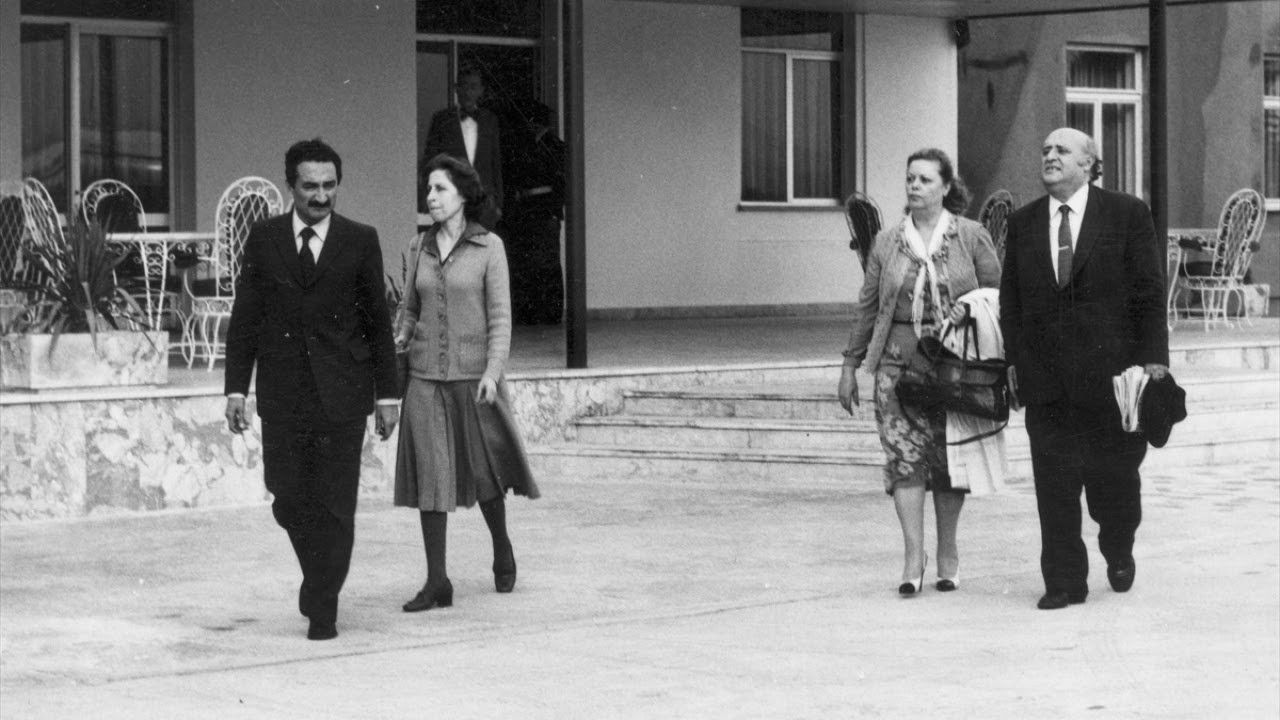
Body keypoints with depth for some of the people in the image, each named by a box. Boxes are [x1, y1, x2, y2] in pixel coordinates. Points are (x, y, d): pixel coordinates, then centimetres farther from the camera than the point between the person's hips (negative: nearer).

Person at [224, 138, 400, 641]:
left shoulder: (360, 241, 3)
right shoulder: (264, 239, 5)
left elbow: (378, 321, 5)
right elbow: (244, 318, 7)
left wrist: (386, 393, 3)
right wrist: (236, 388, 0)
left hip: (341, 394, -1)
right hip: (282, 395, 1)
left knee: (334, 506, -1)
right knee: (289, 502, 2)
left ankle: (323, 608, 9)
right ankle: (320, 577, 27)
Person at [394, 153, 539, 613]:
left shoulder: (489, 247, -3)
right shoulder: (420, 247, 8)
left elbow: (500, 315, -7)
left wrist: (493, 372, -16)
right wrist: (398, 343, 0)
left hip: (472, 372, -3)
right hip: (426, 373, 3)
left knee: (483, 470, 7)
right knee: (428, 472, -5)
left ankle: (502, 552, 34)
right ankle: (437, 583, -3)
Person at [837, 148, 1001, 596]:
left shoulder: (971, 236, 3)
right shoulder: (887, 241, 8)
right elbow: (867, 307, 12)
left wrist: (970, 310, -11)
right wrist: (850, 365, 12)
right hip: (898, 359, 1)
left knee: (949, 456, 3)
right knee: (904, 454, -9)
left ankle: (947, 552, 16)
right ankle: (913, 556, -11)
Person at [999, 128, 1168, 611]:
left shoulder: (1127, 214, 0)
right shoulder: (1022, 223, 10)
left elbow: (1150, 292, -2)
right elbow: (1010, 299, 11)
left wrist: (1153, 356, -7)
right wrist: (1014, 359, 4)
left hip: (1110, 369, -2)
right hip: (1045, 377, 3)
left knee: (1114, 475, 6)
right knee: (1054, 484, 1)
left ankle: (1119, 552, 33)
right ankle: (1064, 581, 8)